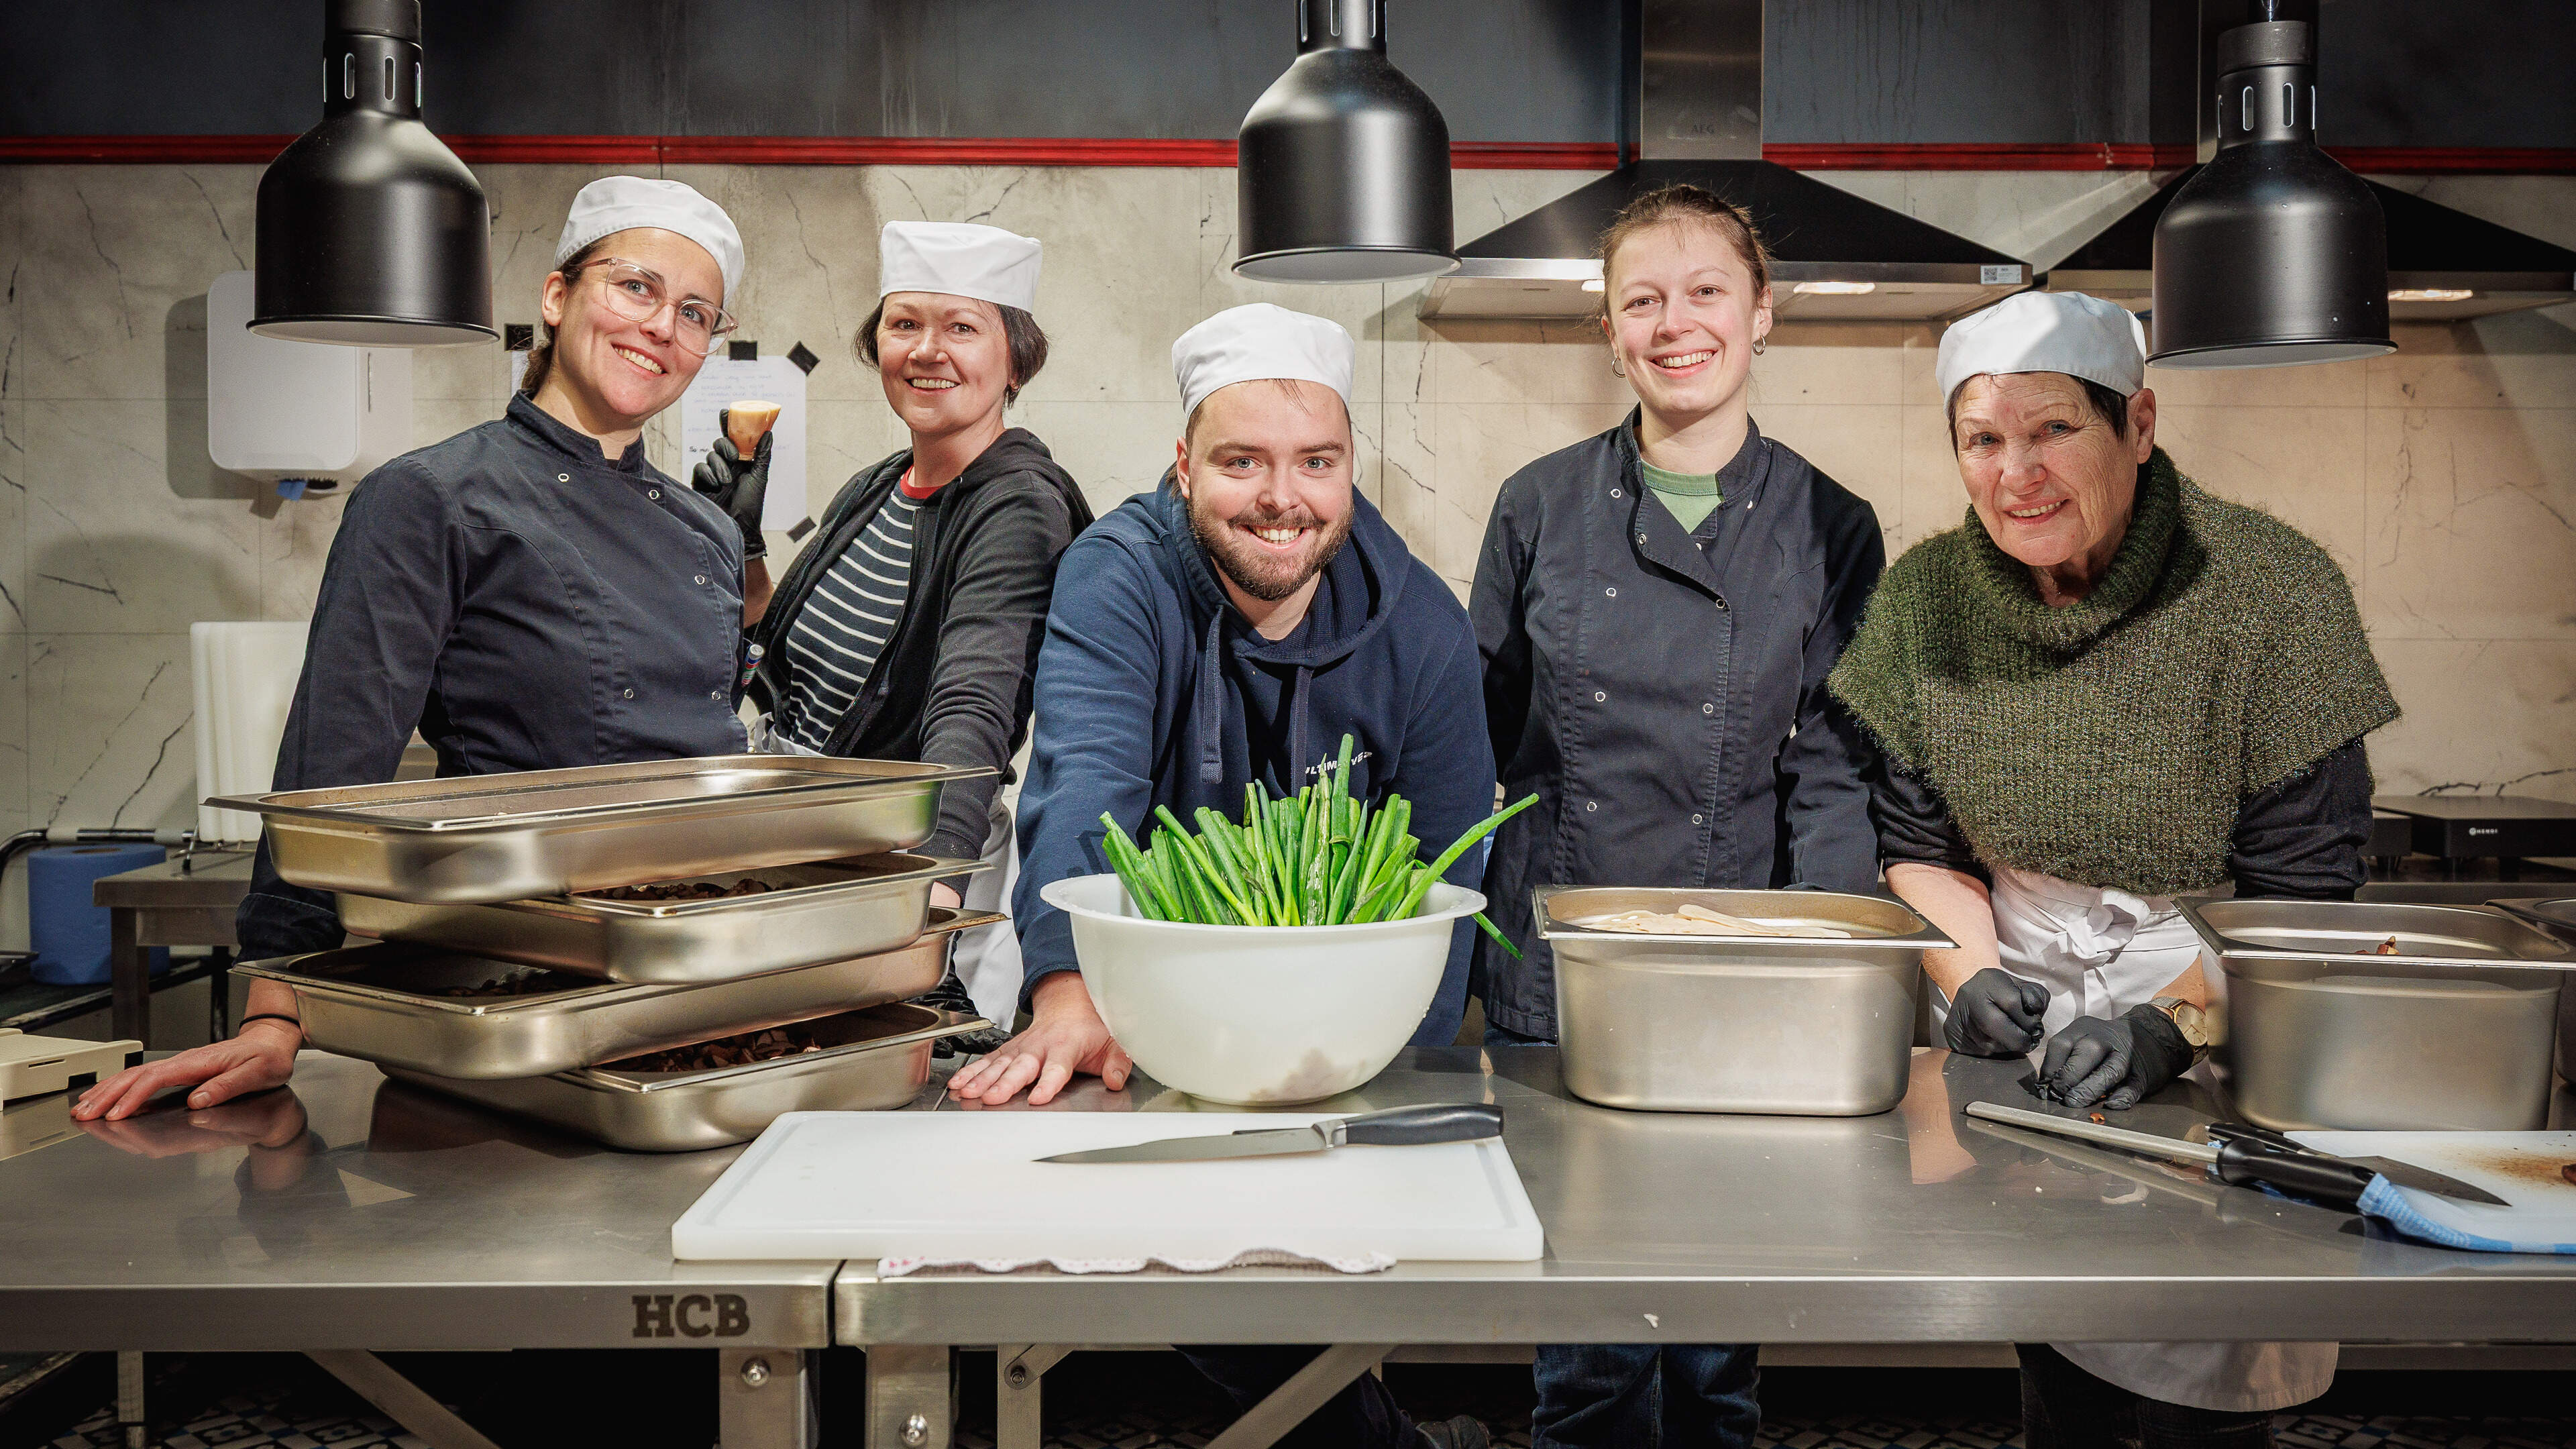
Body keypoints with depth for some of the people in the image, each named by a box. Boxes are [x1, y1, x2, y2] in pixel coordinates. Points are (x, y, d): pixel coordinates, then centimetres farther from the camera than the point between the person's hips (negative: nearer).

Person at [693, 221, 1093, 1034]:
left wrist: (933, 882, -47)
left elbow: (972, 713, -33)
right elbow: (791, 667, 18)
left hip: (922, 854, -7)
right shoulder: (870, 494, 7)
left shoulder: (1019, 508, -17)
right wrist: (739, 546, 3)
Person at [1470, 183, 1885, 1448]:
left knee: (1718, 1346, 10)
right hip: (1555, 979, 0)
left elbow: (1832, 772, 0)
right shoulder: (1540, 507, 3)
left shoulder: (1831, 530, 2)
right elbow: (1479, 740, 8)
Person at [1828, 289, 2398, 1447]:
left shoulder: (2268, 596, -14)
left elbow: (2300, 898, -13)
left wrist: (2171, 1021, -26)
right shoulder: (1929, 597, -3)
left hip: (2216, 1053, -2)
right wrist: (1971, 969, -11)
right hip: (2022, 1052, 3)